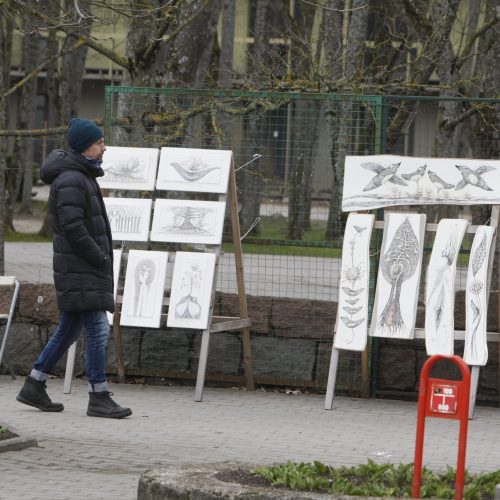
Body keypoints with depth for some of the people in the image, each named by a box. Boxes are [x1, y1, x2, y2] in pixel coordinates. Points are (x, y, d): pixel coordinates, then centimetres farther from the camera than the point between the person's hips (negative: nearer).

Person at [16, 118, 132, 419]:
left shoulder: (84, 177, 18)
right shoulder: (70, 181, -15)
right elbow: (73, 228, -21)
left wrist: (104, 258, 13)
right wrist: (101, 259, -15)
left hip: (86, 270, 10)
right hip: (80, 271, -10)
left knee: (70, 329, 14)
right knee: (98, 329, -10)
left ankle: (34, 386, 20)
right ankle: (99, 399, -8)